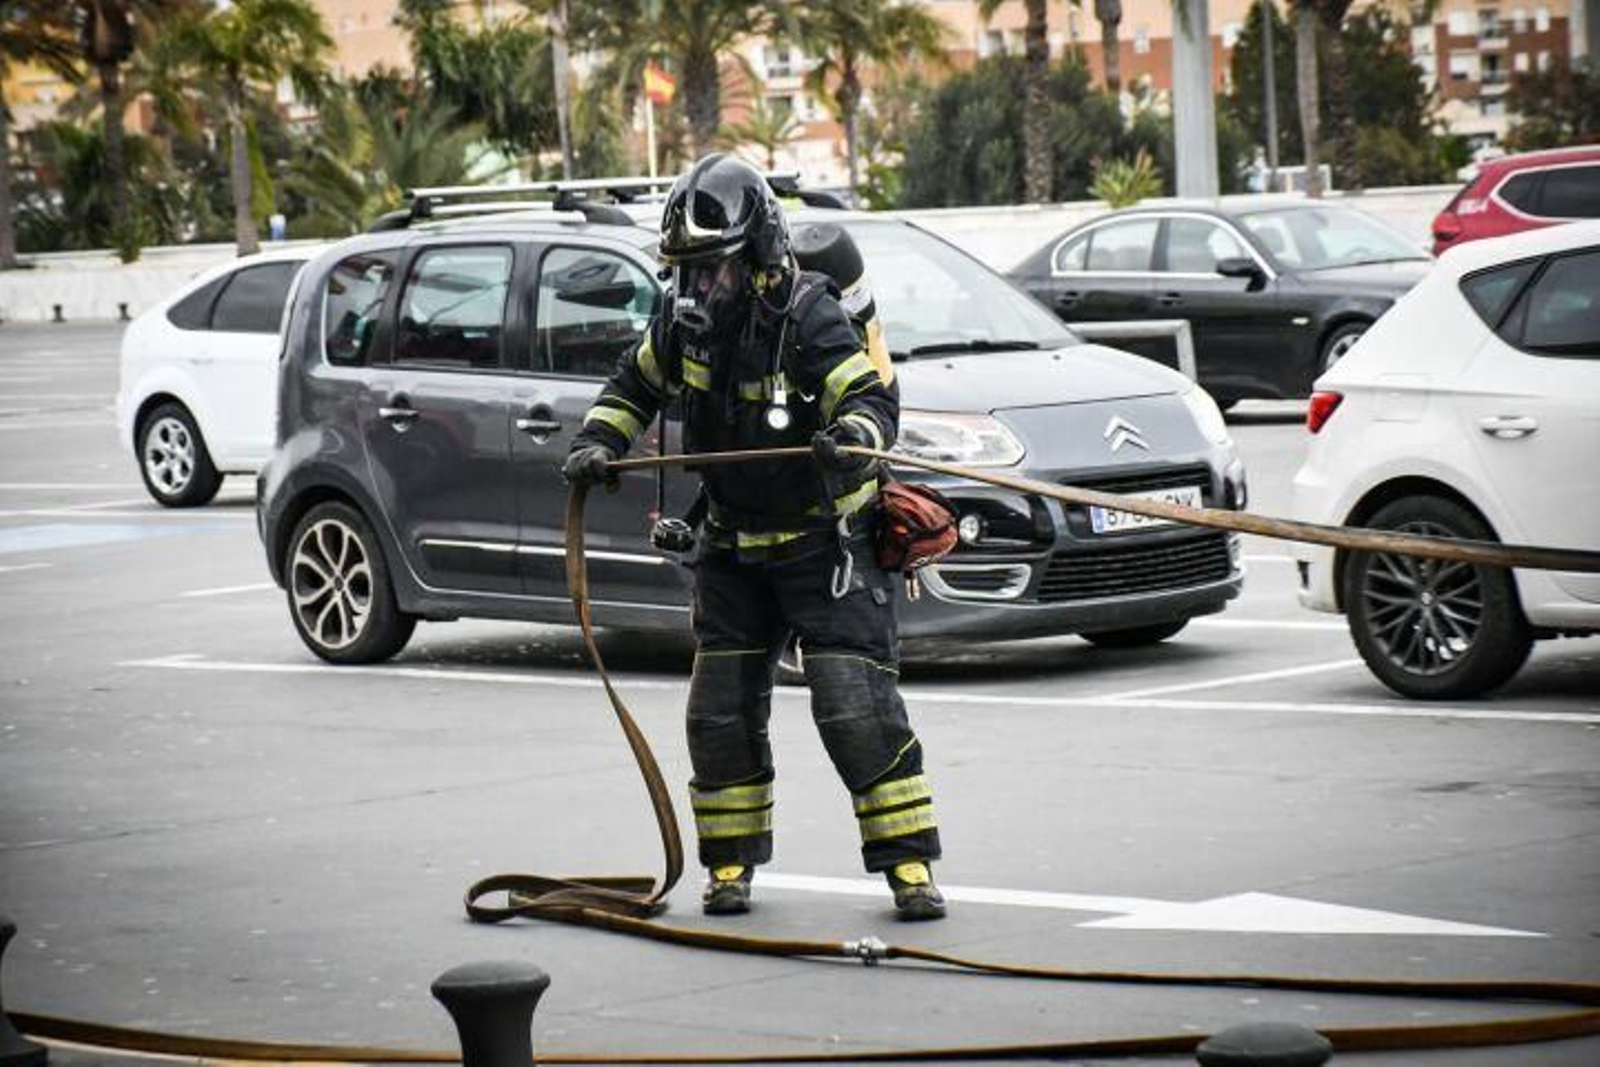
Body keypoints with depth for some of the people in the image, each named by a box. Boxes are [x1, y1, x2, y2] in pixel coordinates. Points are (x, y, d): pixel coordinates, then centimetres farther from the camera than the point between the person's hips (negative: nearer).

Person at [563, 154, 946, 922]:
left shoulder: (808, 320, -21)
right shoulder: (687, 322, -1)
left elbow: (872, 397, -28)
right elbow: (636, 383, 16)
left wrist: (855, 436, -50)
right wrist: (598, 442, 0)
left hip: (824, 541, -6)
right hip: (734, 545, 6)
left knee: (855, 705, -12)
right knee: (721, 709, 5)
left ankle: (909, 864, -5)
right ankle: (731, 865, 17)